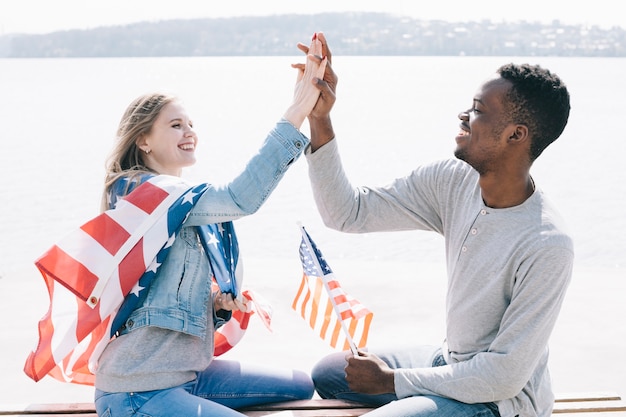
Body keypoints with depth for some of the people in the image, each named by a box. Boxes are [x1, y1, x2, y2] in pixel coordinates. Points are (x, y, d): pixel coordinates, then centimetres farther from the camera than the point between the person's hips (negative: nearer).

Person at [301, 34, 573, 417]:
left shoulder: (547, 247, -30)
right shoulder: (451, 182, -10)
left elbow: (506, 377, -26)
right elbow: (348, 213, -7)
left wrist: (390, 380, -18)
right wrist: (320, 120, -18)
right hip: (451, 361, 7)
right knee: (328, 373, 18)